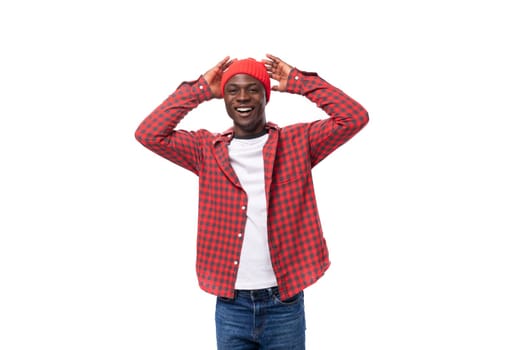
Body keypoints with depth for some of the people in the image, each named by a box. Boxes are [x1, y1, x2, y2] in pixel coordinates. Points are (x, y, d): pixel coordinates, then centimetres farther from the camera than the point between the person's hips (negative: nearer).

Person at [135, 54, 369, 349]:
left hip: (284, 303, -1)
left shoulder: (298, 141, 2)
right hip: (231, 305, 1)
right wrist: (200, 90, -2)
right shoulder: (206, 149, 5)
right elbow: (148, 134, -5)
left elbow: (354, 118, -8)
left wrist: (299, 82, -5)